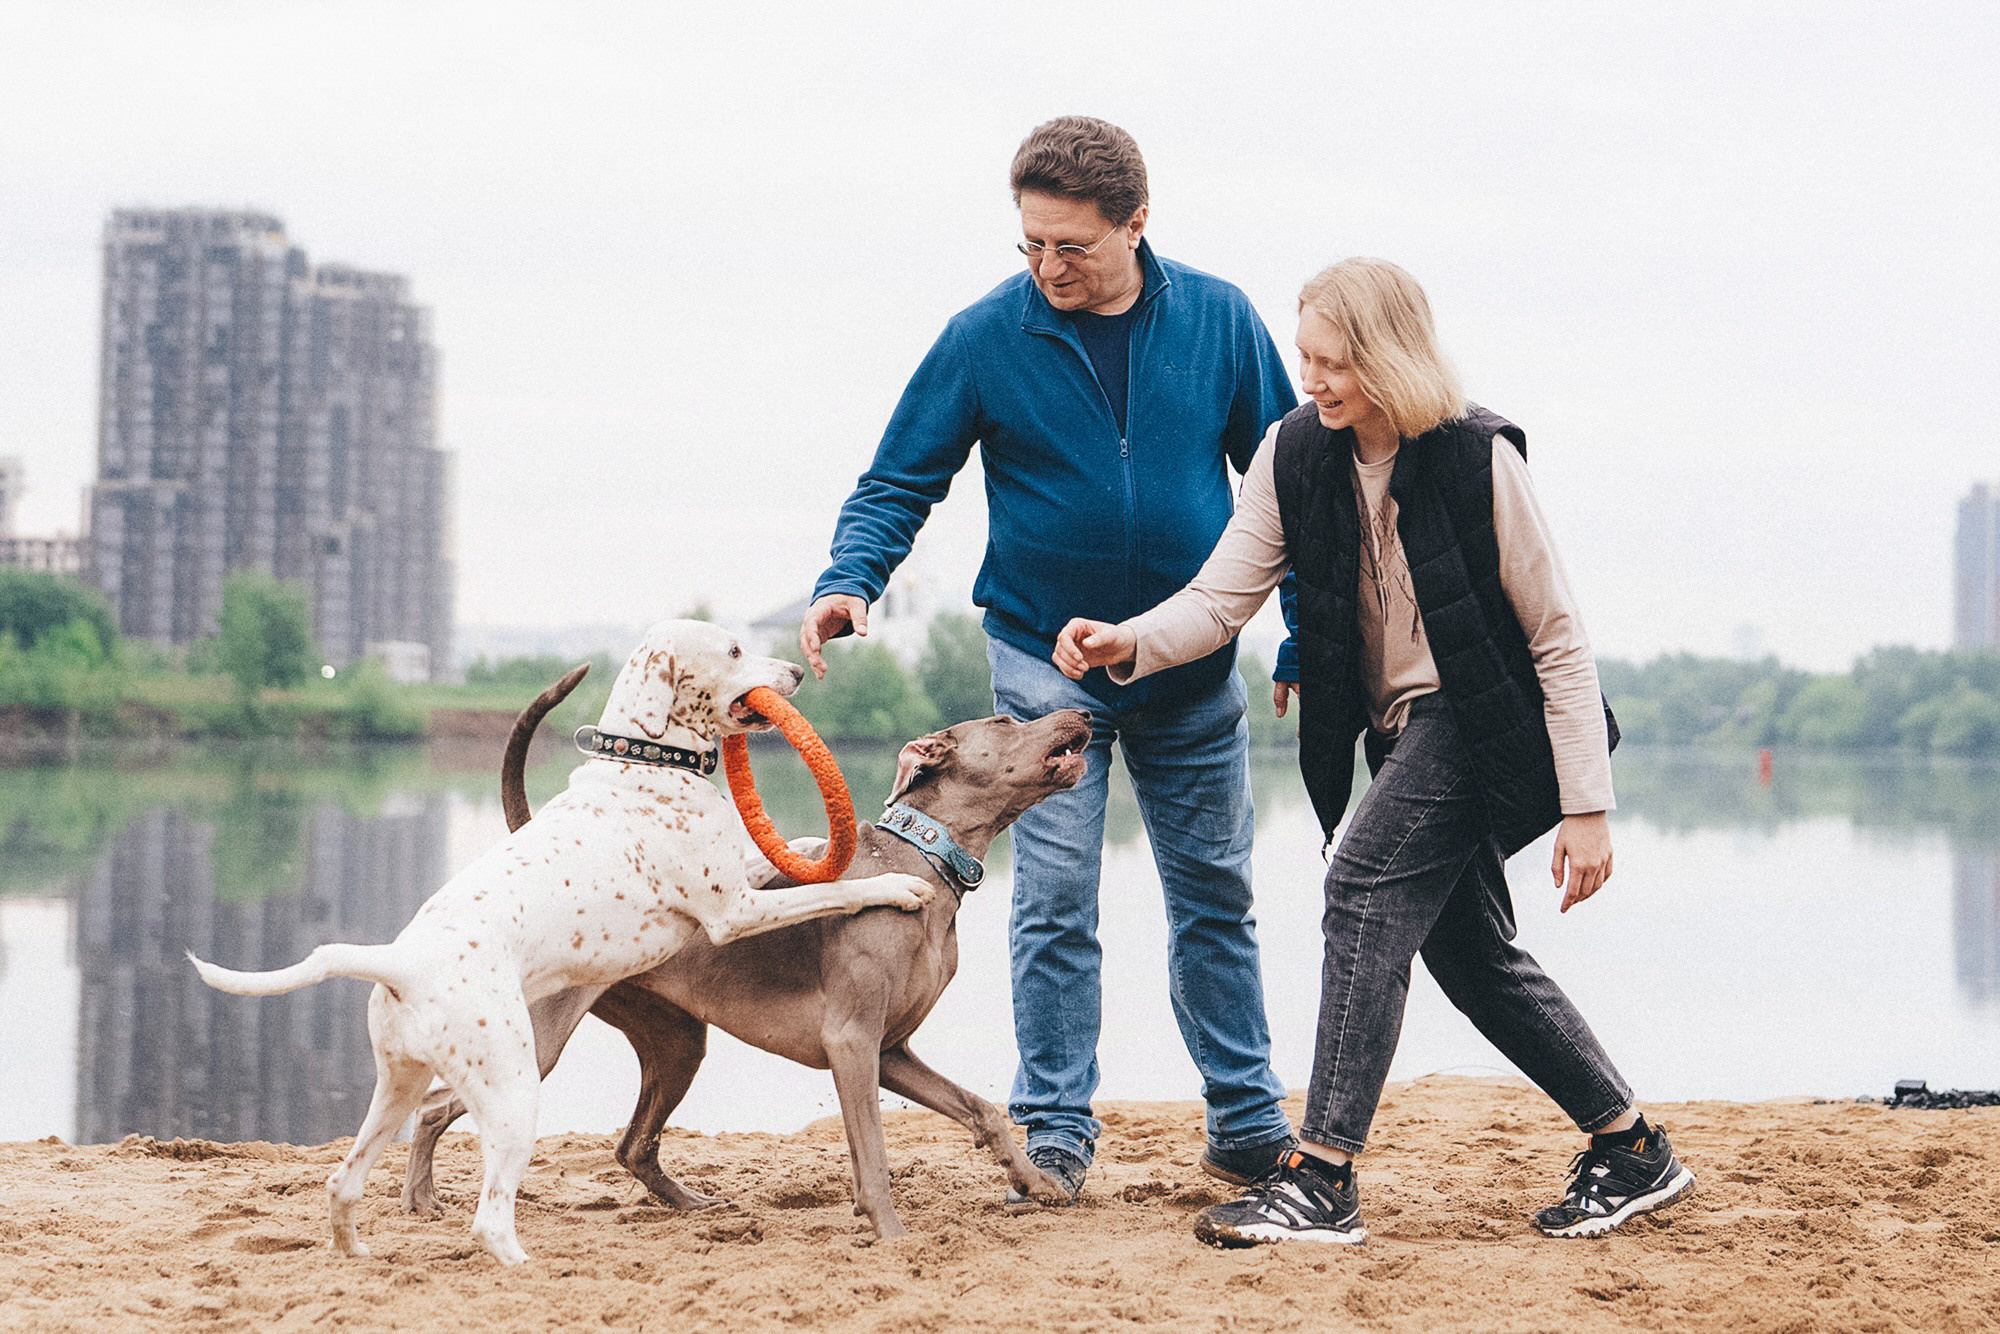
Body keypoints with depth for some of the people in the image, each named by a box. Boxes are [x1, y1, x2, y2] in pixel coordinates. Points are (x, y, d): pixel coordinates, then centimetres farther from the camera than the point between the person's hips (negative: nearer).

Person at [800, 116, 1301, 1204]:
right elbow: (900, 482, -2)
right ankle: (1054, 1129, 7)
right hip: (1046, 662, -2)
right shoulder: (985, 337, -8)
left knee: (1215, 898, 10)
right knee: (1054, 903, -4)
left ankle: (1248, 1123, 20)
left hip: (1194, 669, 2)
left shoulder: (1218, 321, -3)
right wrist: (849, 580, -20)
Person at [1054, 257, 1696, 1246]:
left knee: (1368, 886, -22)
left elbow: (1558, 637, -13)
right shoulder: (1295, 455, -3)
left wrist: (1586, 806, -15)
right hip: (1403, 730, 7)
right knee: (1468, 951, 11)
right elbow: (1223, 596, -6)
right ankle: (1631, 1153, 25)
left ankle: (1321, 1178, -22)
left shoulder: (1478, 458, -18)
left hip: (1486, 718, -7)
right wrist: (1127, 643, -27)